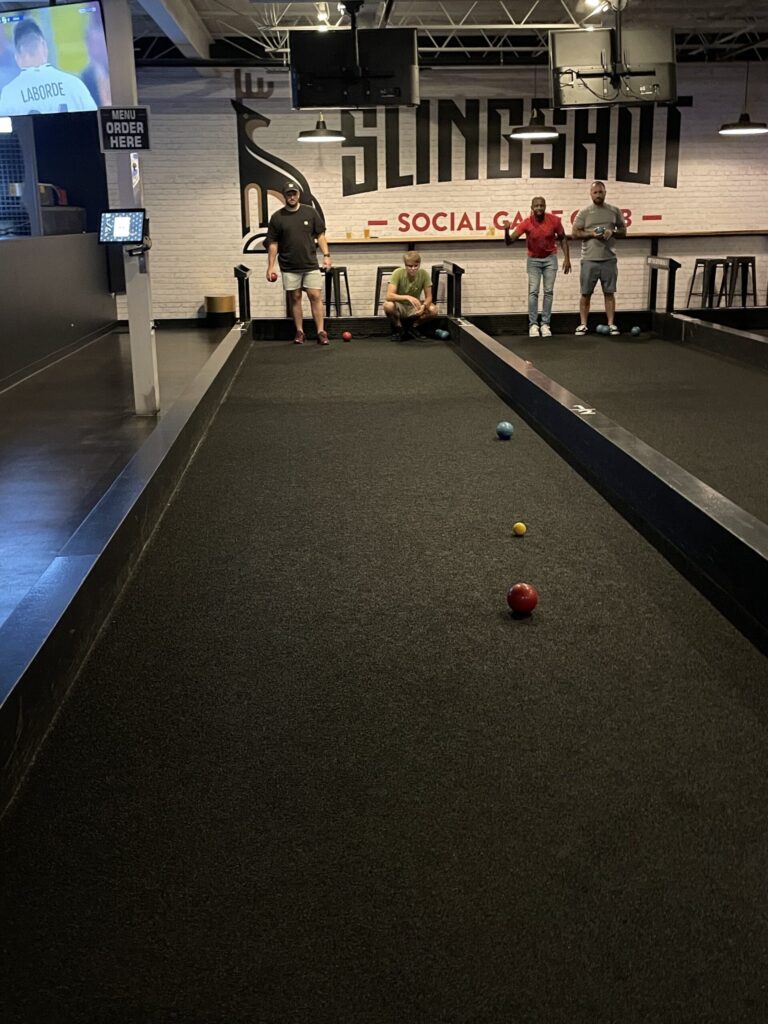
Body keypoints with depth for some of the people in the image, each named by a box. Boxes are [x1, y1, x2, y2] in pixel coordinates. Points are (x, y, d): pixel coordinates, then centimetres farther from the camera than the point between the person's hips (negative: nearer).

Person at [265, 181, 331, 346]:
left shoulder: (310, 212, 2)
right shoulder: (277, 217, 1)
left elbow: (320, 235, 6)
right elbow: (273, 243, 3)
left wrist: (326, 255, -4)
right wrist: (270, 266, 0)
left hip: (310, 264, 0)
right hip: (289, 267, 0)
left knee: (316, 296, -5)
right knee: (295, 298, 5)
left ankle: (321, 332, -4)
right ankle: (299, 332, 12)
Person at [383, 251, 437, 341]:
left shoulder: (424, 274, -16)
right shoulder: (398, 273, -23)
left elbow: (429, 297, -12)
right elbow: (389, 296, -32)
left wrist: (423, 306, -35)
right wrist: (407, 297, -47)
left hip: (414, 308, 2)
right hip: (399, 307, -2)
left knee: (433, 310, -25)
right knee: (388, 305, -35)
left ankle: (413, 327, 3)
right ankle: (399, 328, -5)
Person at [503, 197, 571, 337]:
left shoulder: (554, 220, -14)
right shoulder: (526, 223, -18)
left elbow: (563, 239, 2)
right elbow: (509, 242, -21)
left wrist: (567, 258, -5)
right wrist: (506, 231, -42)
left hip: (550, 259, 1)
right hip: (533, 260, -1)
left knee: (548, 291, -1)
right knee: (533, 292, -10)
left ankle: (545, 324, 1)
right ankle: (533, 324, -8)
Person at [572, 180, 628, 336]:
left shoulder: (614, 211, 7)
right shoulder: (584, 212, 1)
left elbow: (623, 231, 10)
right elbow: (575, 233, 0)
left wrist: (613, 232, -11)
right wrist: (591, 234, -15)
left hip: (609, 259, 1)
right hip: (589, 259, -1)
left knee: (609, 292, 3)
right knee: (586, 293, 3)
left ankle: (611, 324, 7)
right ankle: (583, 324, 10)